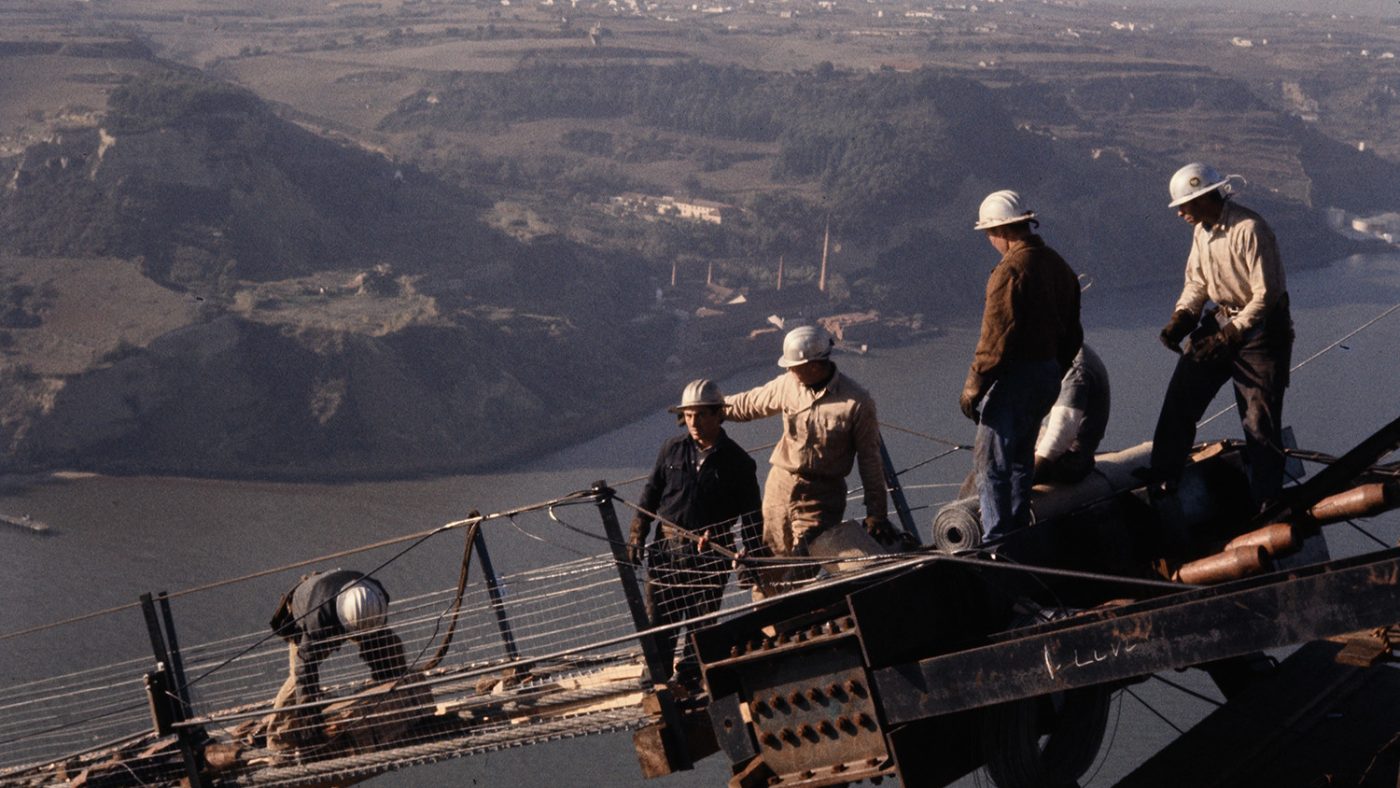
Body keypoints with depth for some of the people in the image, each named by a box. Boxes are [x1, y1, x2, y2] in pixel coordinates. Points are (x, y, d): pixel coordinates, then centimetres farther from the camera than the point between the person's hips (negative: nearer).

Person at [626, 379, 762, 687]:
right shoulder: (672, 449, 4)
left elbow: (750, 517, 3)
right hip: (667, 549, 2)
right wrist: (637, 536, 6)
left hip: (710, 556, -1)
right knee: (659, 619, 4)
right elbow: (650, 495, 11)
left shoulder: (738, 462, -2)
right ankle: (656, 679, 15)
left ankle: (689, 680, 19)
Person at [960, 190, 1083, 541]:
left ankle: (996, 541, -5)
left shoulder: (1011, 269, -17)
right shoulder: (1059, 266, 11)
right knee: (1020, 459, 19)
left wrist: (972, 389, -13)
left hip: (1016, 377, -9)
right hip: (1049, 375, 9)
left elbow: (996, 338, -20)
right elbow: (1072, 335, 16)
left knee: (992, 462, -4)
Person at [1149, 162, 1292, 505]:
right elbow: (1197, 283, 11)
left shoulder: (1249, 229, -23)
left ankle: (1267, 503, 9)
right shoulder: (1202, 229, 3)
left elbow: (1265, 295, -24)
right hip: (1220, 320, 8)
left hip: (1261, 329, -7)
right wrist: (1180, 318, -7)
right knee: (1180, 398, 2)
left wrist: (1229, 337, -24)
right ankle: (1161, 482, 12)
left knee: (1260, 421, -3)